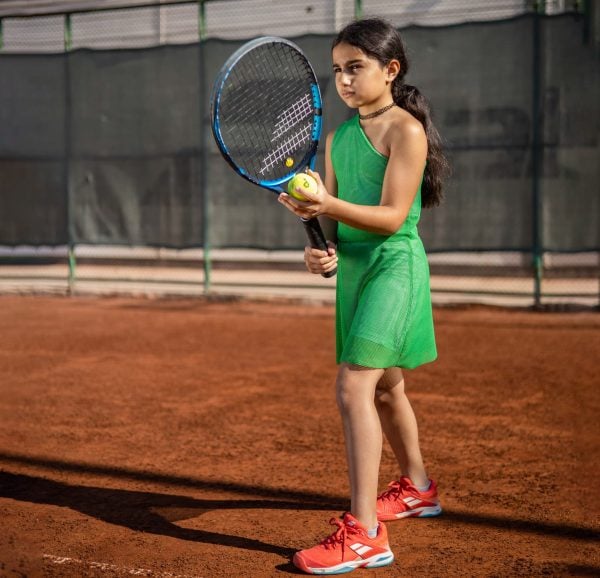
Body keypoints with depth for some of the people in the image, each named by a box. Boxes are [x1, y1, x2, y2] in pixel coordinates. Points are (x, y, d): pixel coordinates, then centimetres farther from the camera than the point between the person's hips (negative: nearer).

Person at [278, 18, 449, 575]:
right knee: (384, 387, 20)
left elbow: (392, 216, -18)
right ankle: (416, 488, 41)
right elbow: (333, 210, 13)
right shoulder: (338, 138, 11)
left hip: (394, 266, -8)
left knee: (353, 387, -19)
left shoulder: (406, 131, -11)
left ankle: (364, 533, -18)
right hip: (352, 267, 8)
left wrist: (329, 206, -32)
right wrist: (320, 247, -8)